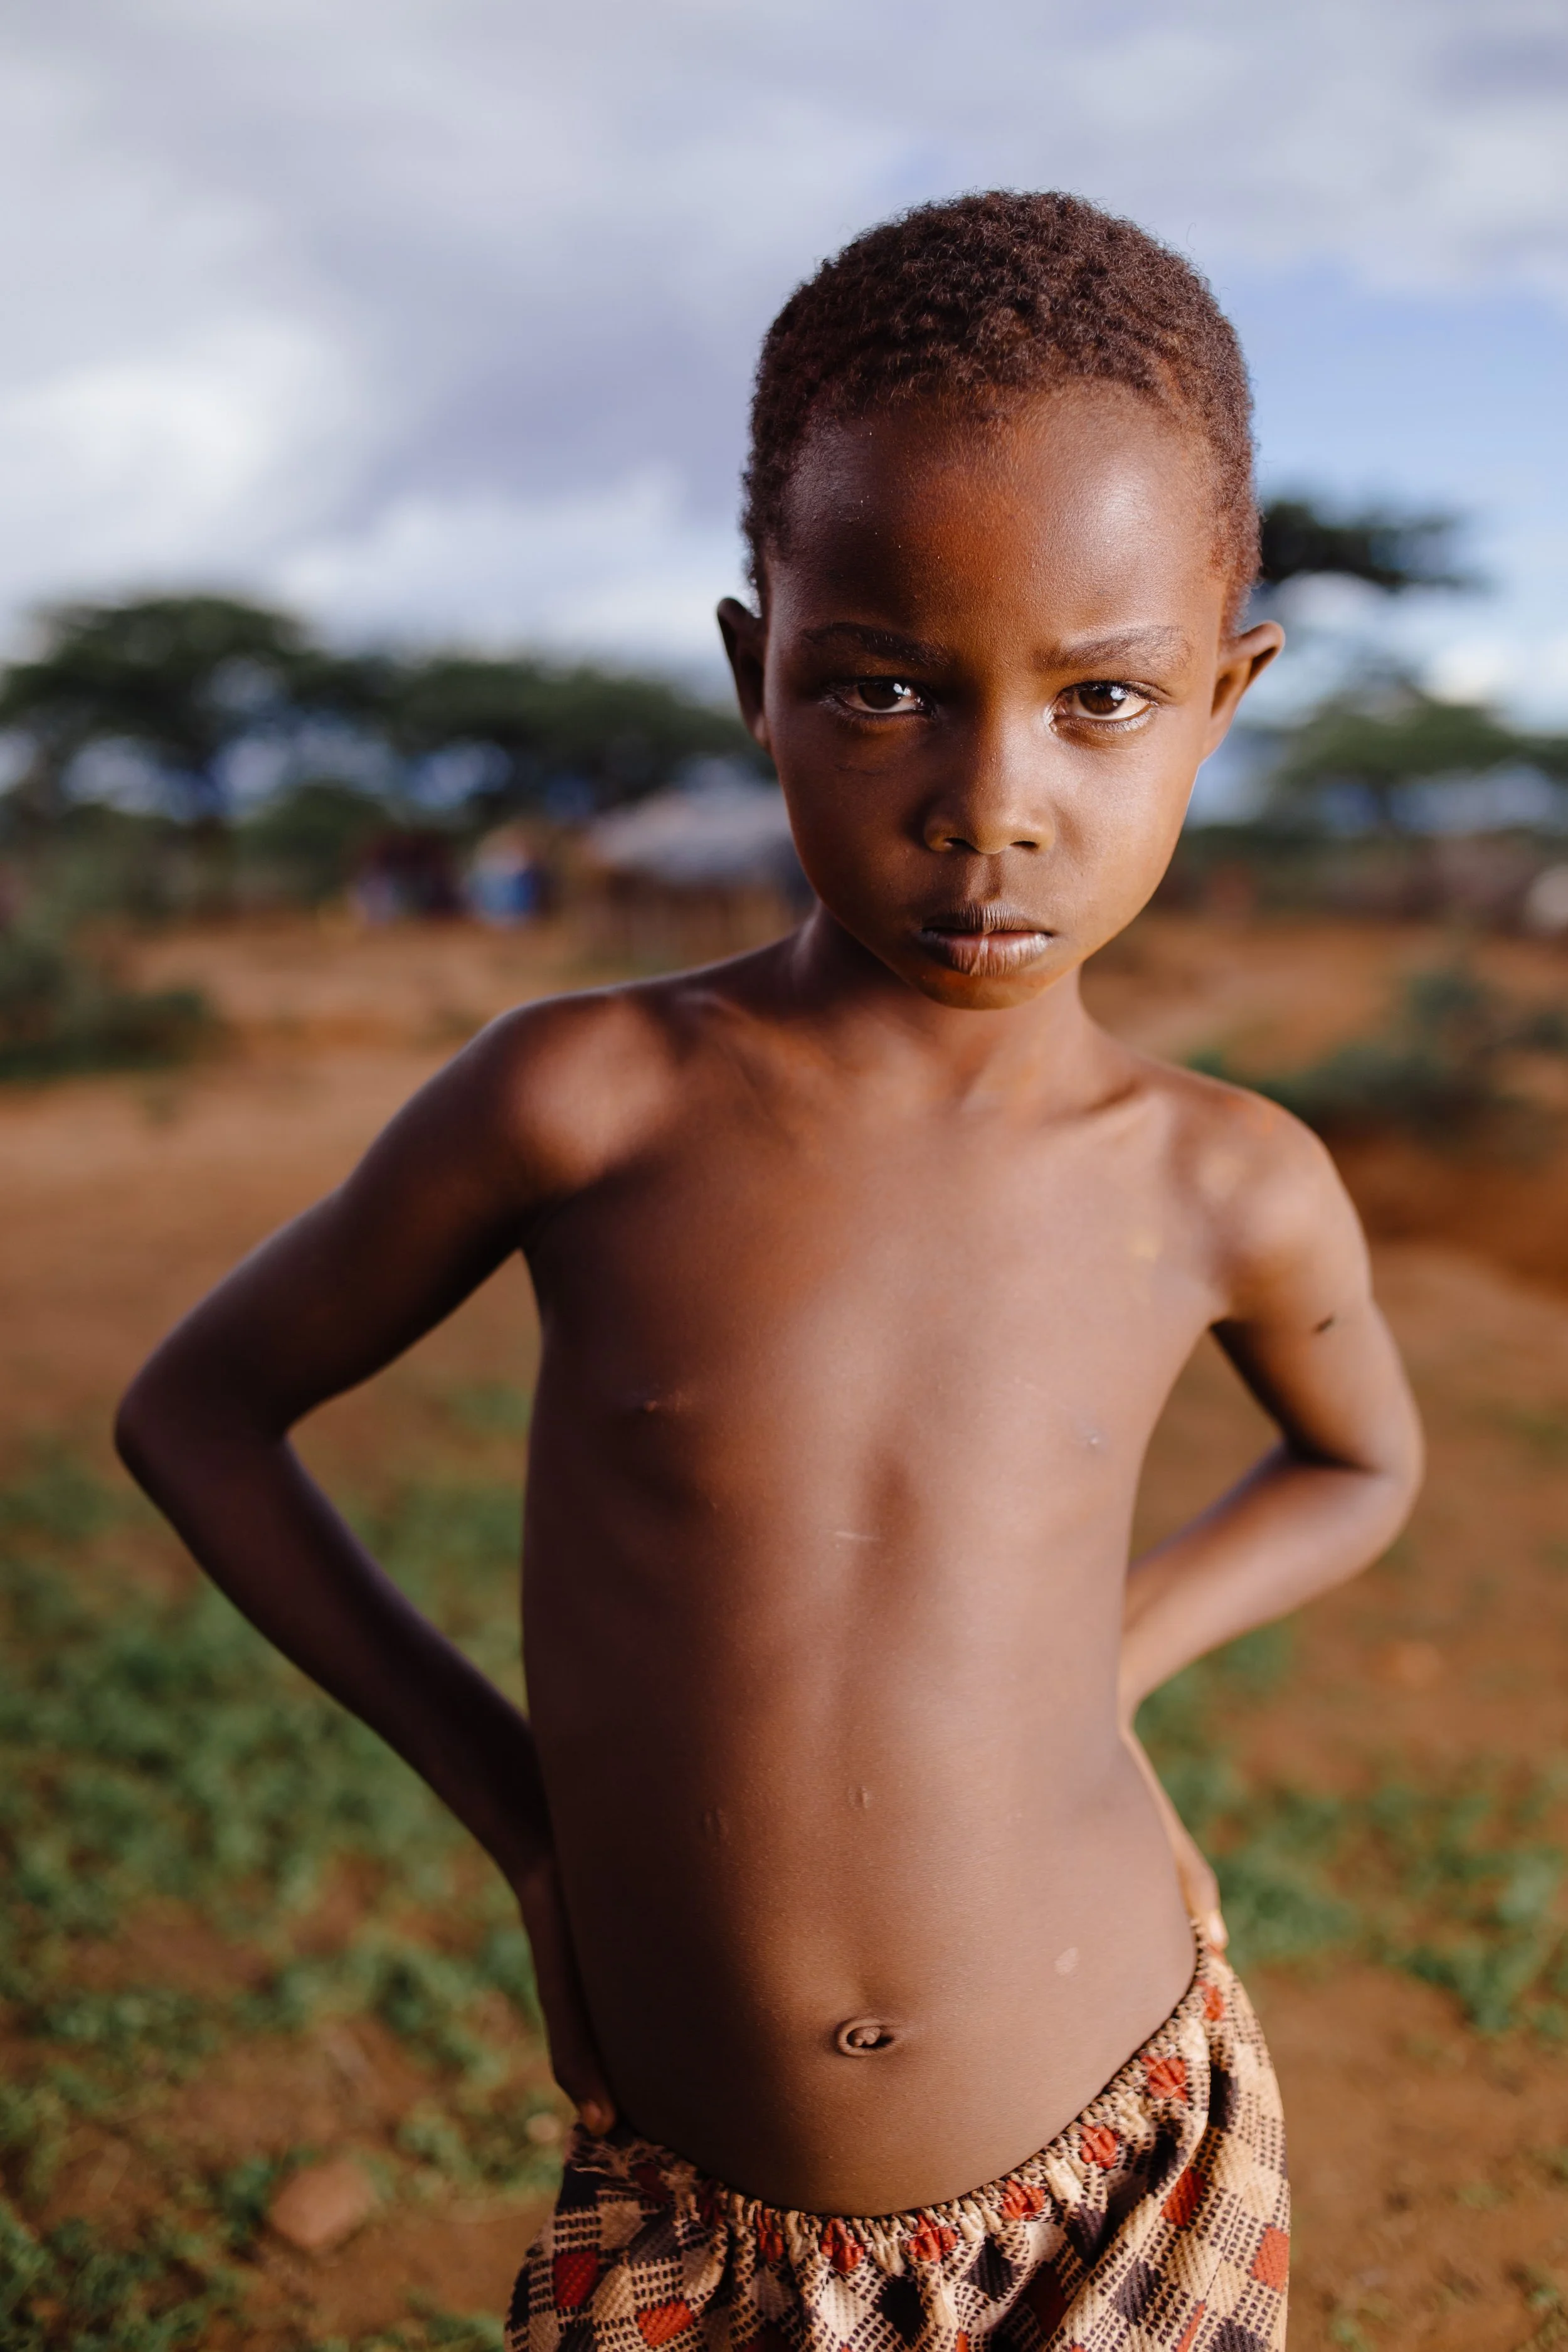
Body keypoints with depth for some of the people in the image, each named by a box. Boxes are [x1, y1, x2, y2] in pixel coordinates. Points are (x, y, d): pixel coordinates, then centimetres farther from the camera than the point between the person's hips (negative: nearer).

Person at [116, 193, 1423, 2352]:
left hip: (1136, 2163, 1)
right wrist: (512, 1792, -5)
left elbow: (1363, 1464, 12)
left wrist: (1096, 1669, -4)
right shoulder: (581, 1100, -17)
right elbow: (198, 1411, -2)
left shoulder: (1233, 1192, -11)